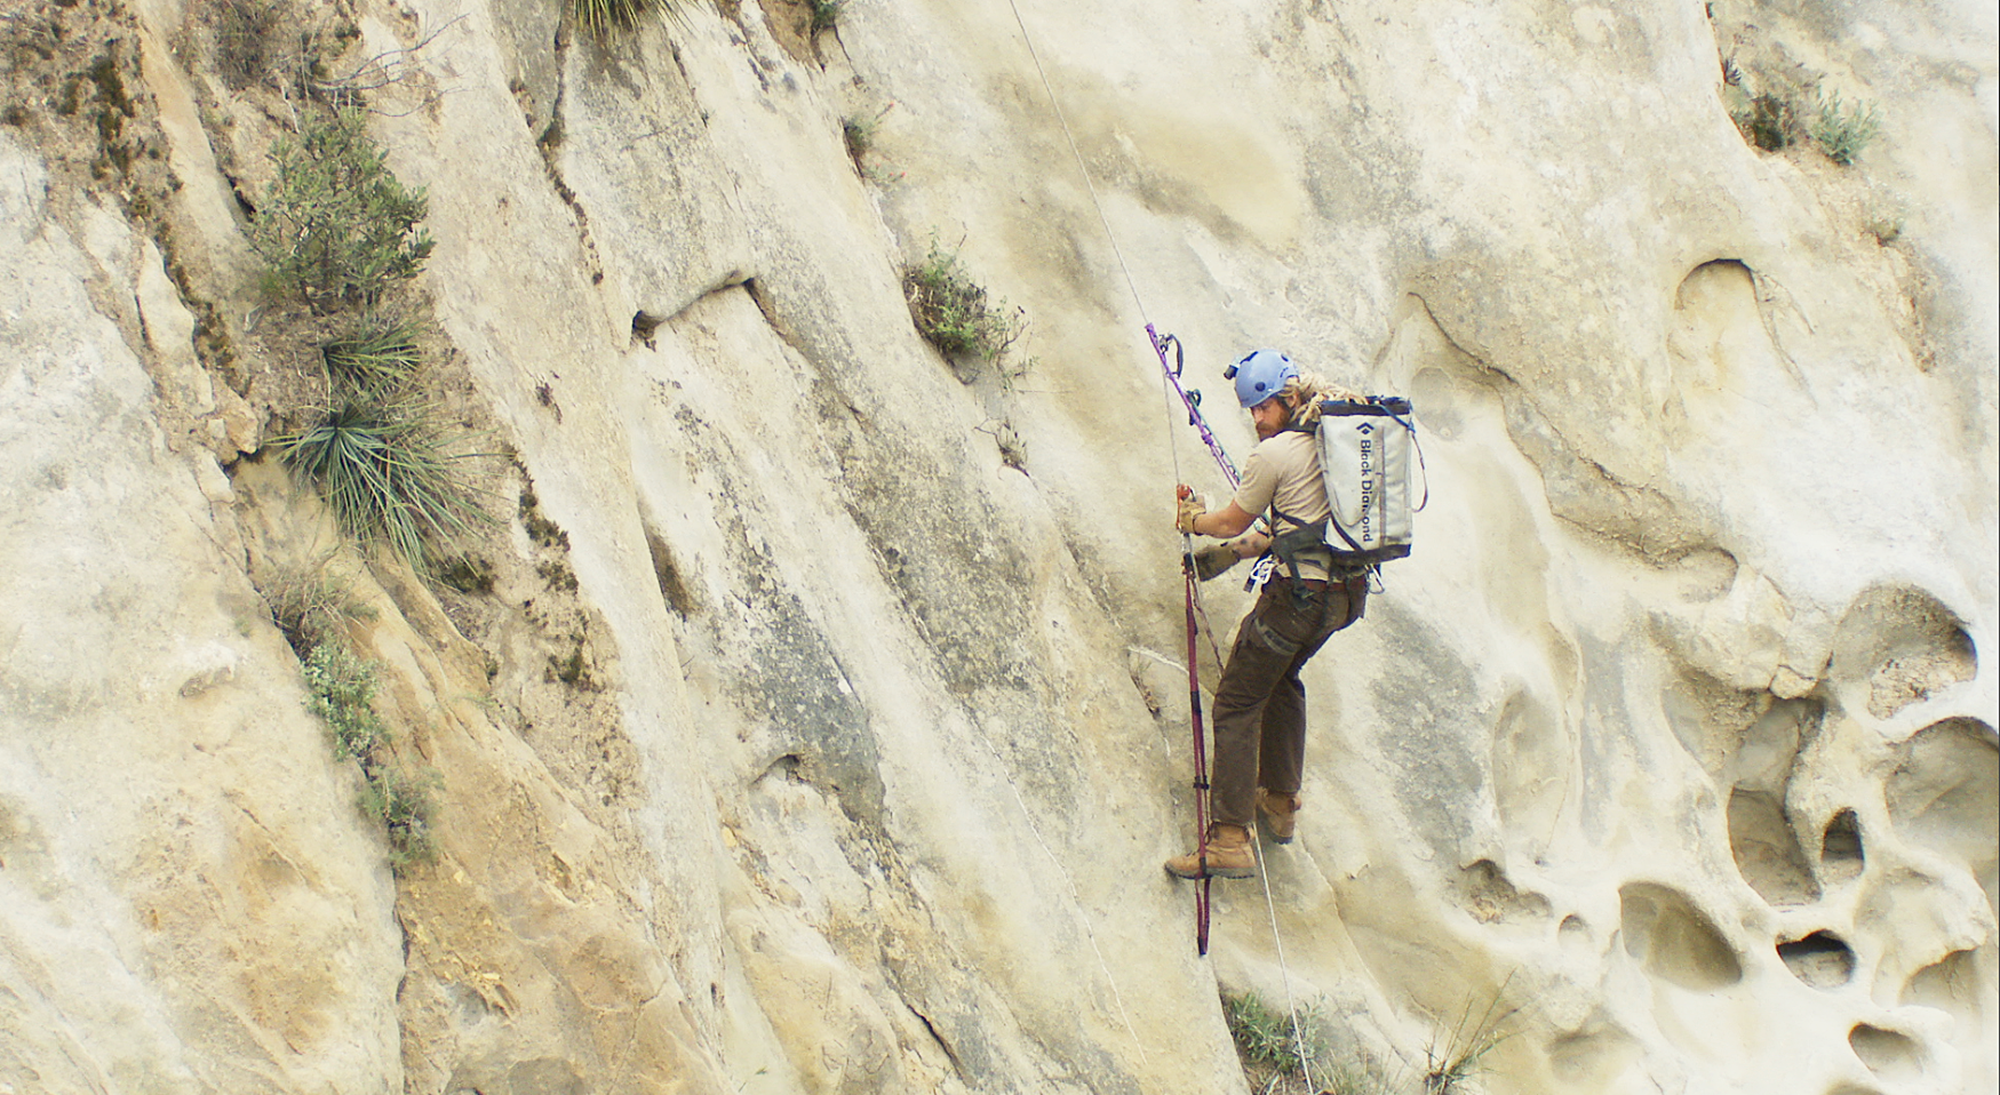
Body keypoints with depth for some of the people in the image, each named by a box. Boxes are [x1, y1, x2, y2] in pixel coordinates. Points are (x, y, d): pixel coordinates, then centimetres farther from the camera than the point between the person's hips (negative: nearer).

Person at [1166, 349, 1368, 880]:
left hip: (1298, 593, -8)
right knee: (1282, 677, 31)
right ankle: (1281, 802, 36)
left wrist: (1193, 519, 24)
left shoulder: (1274, 454, -12)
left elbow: (1233, 522, 2)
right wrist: (1235, 552, 27)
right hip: (1346, 593, 8)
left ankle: (1230, 840, -7)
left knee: (1236, 705, -1)